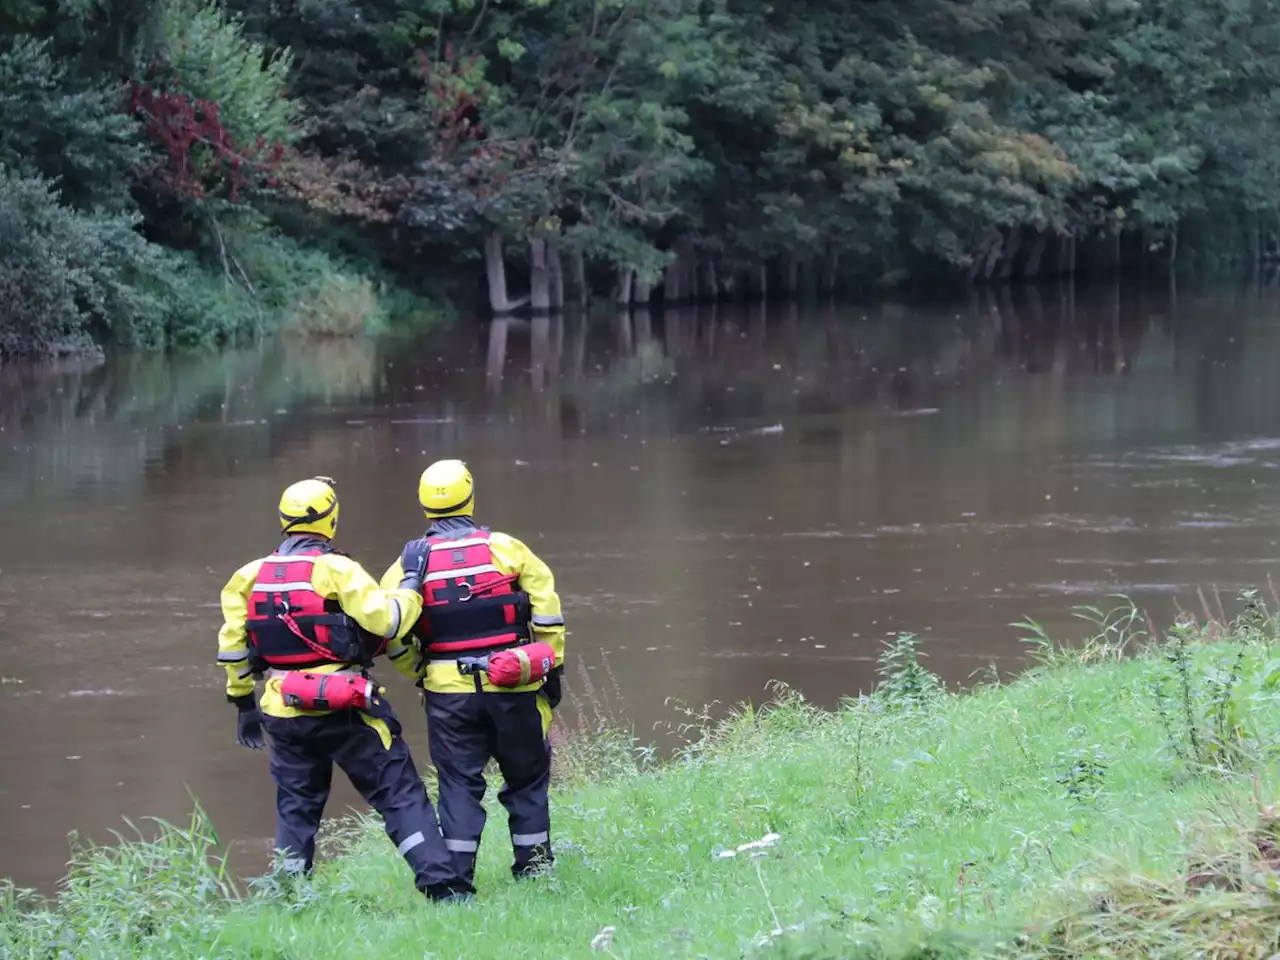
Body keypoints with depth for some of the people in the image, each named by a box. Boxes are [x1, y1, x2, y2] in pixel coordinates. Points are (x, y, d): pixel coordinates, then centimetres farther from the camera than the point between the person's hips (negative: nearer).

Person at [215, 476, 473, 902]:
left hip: (283, 712, 5)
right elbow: (384, 619, -17)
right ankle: (441, 882, -6)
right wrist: (411, 590, 2)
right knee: (401, 794, 0)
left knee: (296, 805, 17)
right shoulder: (337, 570, -10)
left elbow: (233, 646, 11)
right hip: (344, 707, -5)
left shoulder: (250, 576, 7)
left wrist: (243, 702, 21)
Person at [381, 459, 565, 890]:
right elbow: (547, 613, -1)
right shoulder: (506, 549, -3)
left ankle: (456, 874, -1)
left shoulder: (411, 562, -1)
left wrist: (416, 670, 18)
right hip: (512, 687, 0)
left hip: (448, 691, 0)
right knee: (526, 774, 15)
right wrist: (551, 668, 10)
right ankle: (533, 864, 18)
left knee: (458, 781, 6)